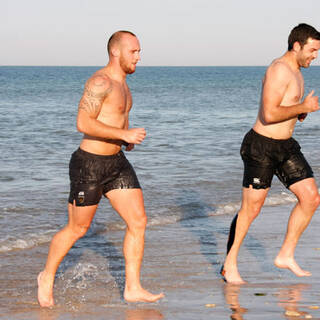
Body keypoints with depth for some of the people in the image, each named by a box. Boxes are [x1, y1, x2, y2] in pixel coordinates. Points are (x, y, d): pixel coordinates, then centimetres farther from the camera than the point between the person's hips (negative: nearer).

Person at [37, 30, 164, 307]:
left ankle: (132, 288, 4)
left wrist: (128, 138, 9)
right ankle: (47, 277, 27)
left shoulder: (121, 83, 12)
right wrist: (124, 134, -27)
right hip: (89, 164, -8)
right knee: (77, 229, 5)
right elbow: (83, 123, -27)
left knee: (138, 221, -2)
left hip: (117, 162, 8)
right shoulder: (100, 82, -18)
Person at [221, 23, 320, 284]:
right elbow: (269, 114, -25)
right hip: (262, 147, -9)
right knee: (251, 209, -2)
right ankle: (229, 265, 12)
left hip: (286, 146, 9)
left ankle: (286, 255, 13)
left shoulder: (296, 72, 14)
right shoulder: (279, 70, -17)